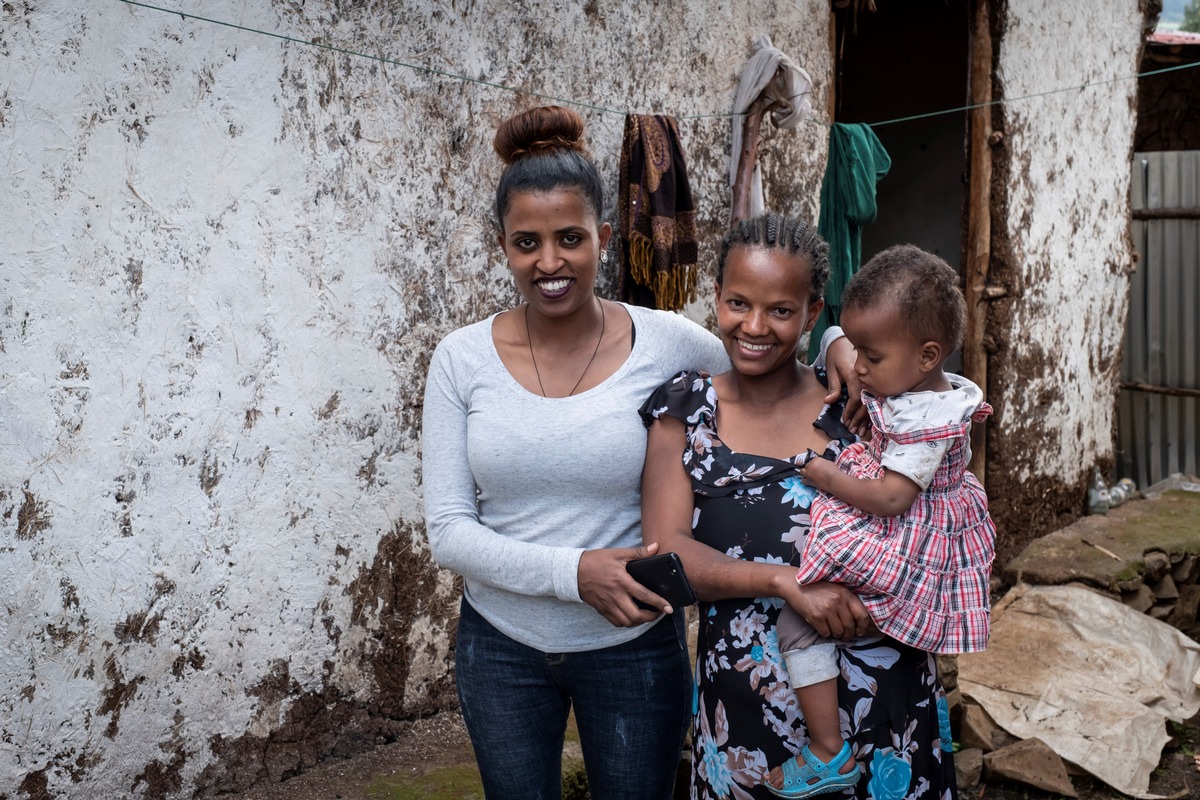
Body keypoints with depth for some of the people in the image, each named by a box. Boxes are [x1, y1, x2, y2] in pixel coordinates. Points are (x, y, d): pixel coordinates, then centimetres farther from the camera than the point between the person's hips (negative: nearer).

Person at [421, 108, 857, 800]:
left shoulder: (667, 344, -12)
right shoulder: (462, 360, -9)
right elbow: (448, 531, -10)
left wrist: (842, 344, -16)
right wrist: (573, 572, -23)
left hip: (635, 645, -1)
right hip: (500, 645, 1)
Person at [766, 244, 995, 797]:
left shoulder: (922, 420, -27)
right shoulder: (945, 393, 3)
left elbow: (889, 498, -28)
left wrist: (825, 476, -18)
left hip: (901, 550, -11)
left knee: (796, 616, -9)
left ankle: (828, 753, -4)